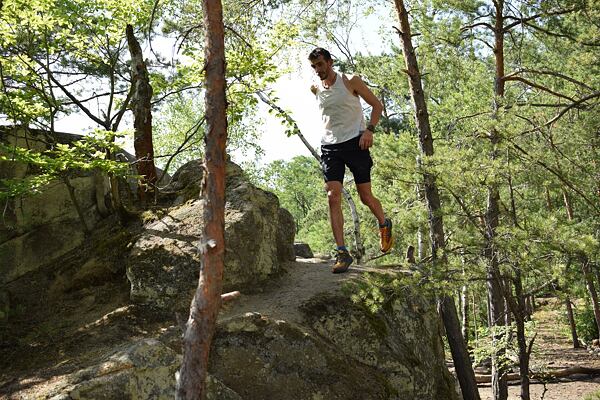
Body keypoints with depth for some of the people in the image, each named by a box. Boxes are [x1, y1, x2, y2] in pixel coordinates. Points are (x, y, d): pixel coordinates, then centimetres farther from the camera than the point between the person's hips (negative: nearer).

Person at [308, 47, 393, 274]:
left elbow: (377, 105, 2)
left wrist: (369, 130, -11)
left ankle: (384, 225, 36)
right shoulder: (316, 90, 10)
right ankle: (342, 252, -13)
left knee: (365, 197, 3)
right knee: (333, 197, -13)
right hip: (330, 147, 3)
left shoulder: (351, 82, -2)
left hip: (355, 142, -3)